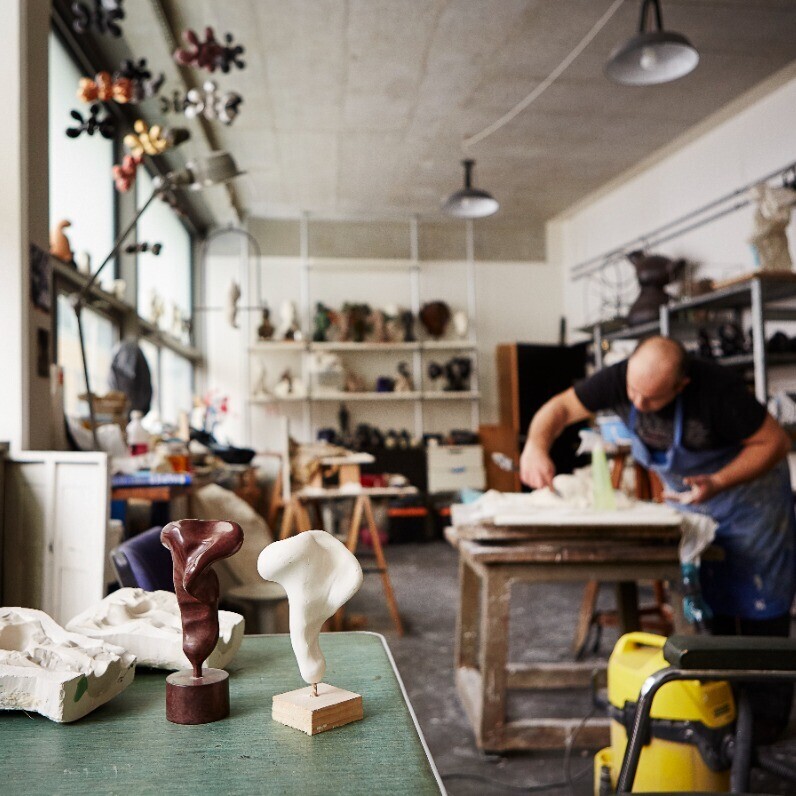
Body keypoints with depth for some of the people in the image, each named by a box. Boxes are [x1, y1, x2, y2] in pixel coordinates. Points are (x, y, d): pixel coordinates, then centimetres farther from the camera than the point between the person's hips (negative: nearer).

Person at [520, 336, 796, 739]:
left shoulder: (717, 389, -35)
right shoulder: (621, 378, -22)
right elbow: (561, 407, -14)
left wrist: (719, 483, -36)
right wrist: (536, 445, -34)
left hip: (747, 489, -4)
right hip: (688, 494, 5)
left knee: (758, 604, 0)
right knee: (708, 600, 6)